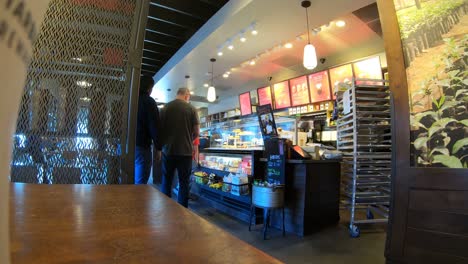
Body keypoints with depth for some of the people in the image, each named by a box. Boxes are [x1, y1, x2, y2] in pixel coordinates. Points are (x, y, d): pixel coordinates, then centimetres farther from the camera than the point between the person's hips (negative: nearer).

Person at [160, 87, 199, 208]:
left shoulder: (165, 107, 1)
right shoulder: (191, 108, -4)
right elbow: (197, 132, -4)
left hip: (168, 150, 2)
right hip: (185, 151, -2)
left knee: (166, 181, 15)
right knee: (184, 183, 8)